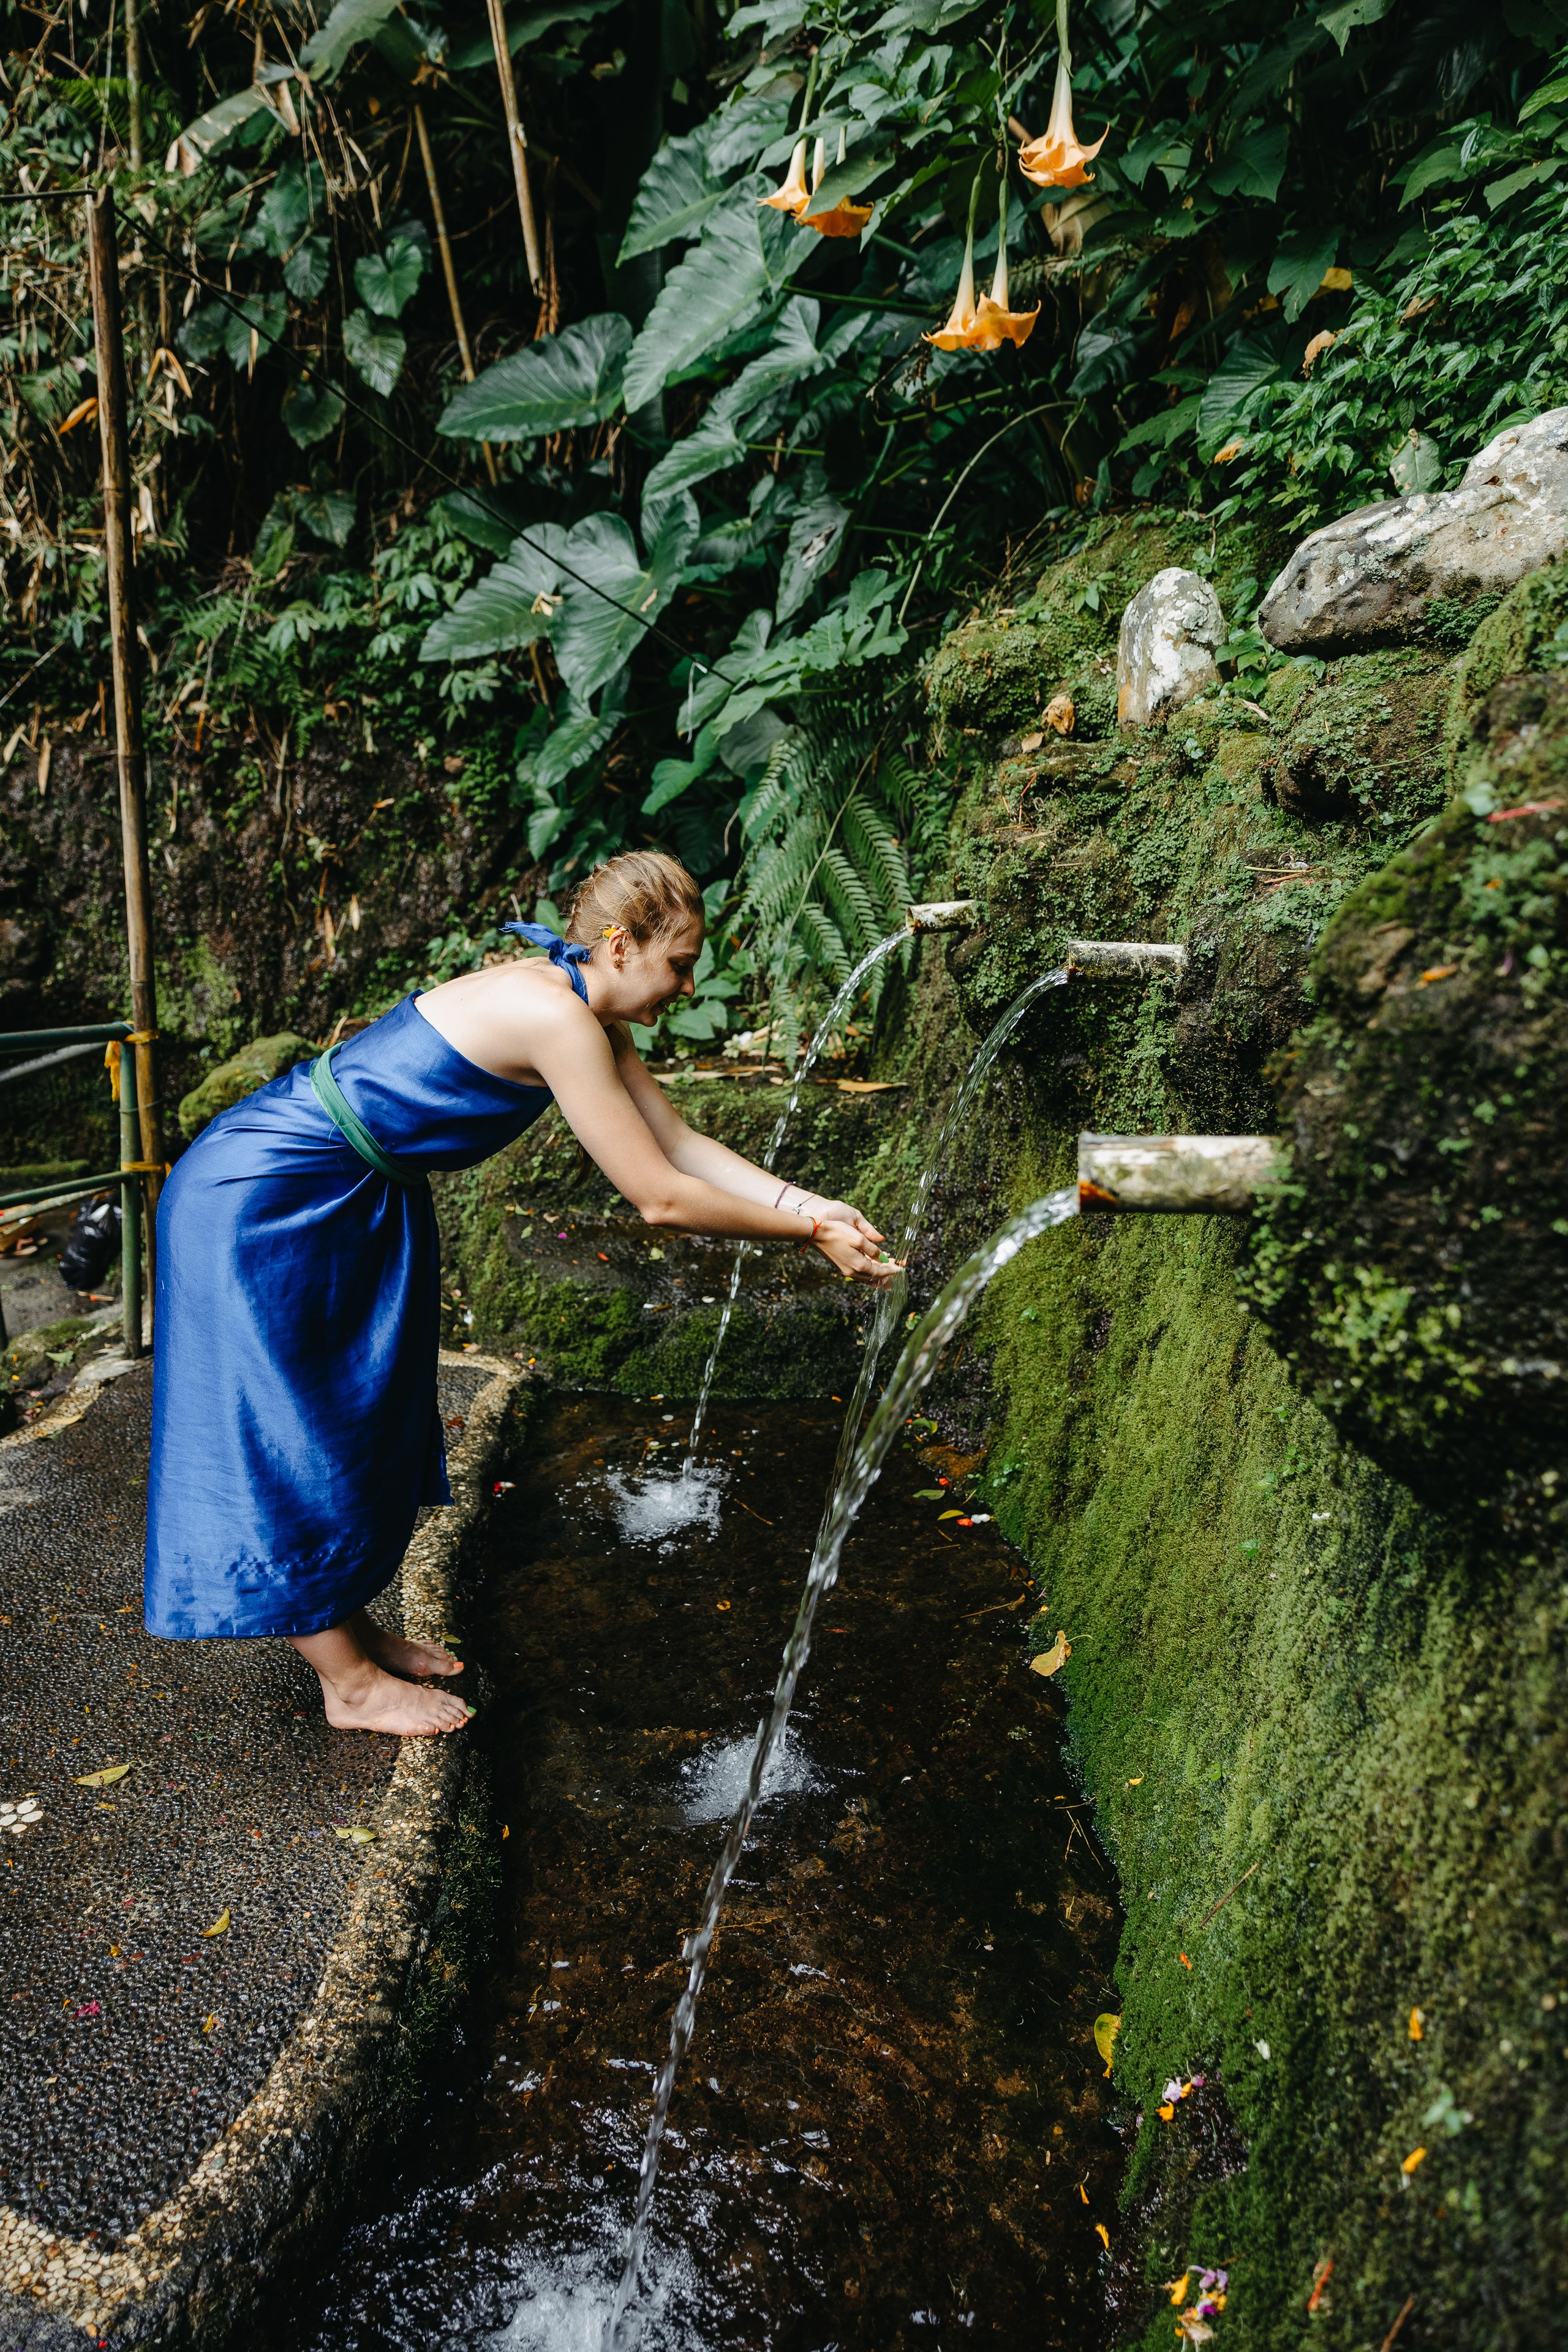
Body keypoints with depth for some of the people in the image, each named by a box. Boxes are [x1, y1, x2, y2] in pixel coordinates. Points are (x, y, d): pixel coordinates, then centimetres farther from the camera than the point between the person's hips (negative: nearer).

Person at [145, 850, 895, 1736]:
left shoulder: (588, 1013, 2)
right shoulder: (555, 1017, -28)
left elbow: (682, 1144, 5)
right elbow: (660, 1198, -26)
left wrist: (809, 1202, -5)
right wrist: (808, 1233, -16)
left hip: (352, 1197, 10)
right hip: (263, 1197, -10)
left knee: (365, 1424, 17)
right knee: (299, 1442, 2)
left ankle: (348, 1627, 34)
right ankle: (350, 1683, 16)